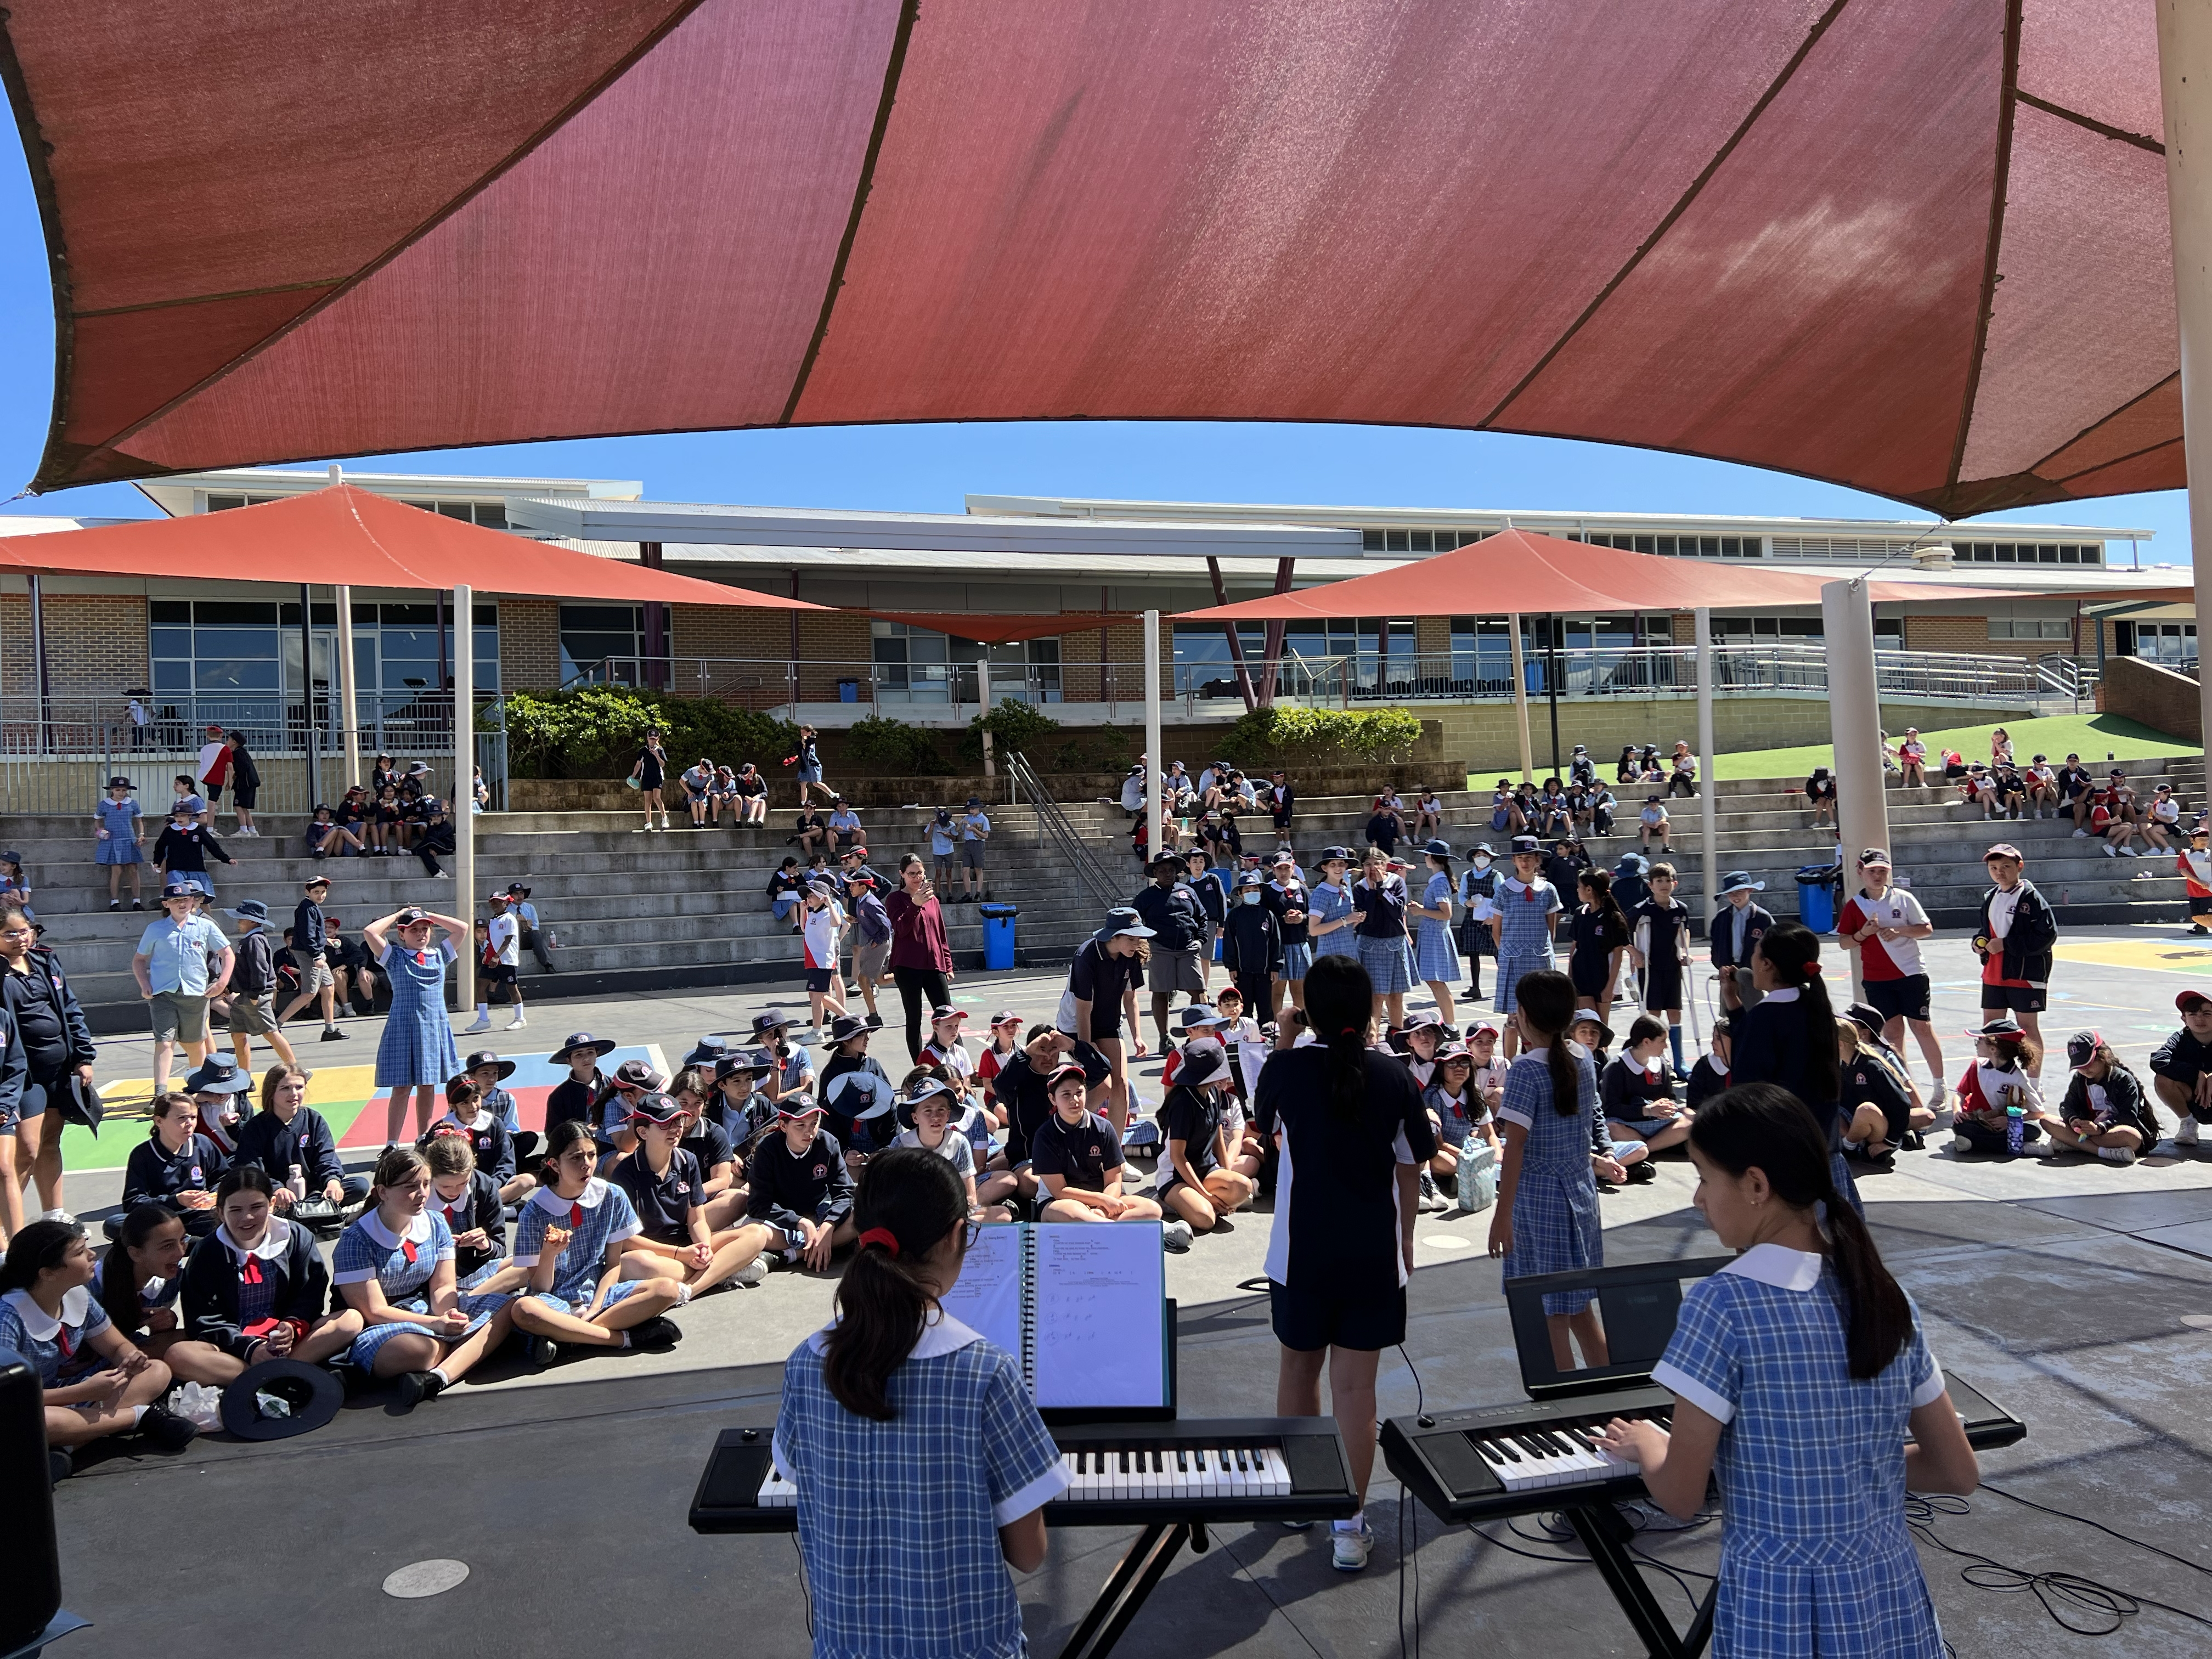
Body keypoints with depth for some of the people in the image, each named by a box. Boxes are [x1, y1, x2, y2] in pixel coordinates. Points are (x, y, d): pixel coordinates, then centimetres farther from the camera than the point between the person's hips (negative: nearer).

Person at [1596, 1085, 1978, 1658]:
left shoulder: (1721, 1305, -17)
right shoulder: (1886, 1297, 0)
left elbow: (1680, 1496, -12)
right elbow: (1959, 1472, 9)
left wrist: (1644, 1444, 7)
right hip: (1895, 1607, 5)